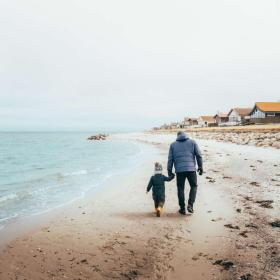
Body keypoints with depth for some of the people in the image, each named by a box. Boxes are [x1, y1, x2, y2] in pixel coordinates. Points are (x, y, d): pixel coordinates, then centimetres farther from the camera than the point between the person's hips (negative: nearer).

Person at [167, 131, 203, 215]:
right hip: (191, 169, 0)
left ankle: (182, 208, 14)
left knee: (180, 188, 11)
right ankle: (190, 205, 3)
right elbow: (199, 156, 5)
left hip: (179, 170, 1)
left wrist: (169, 171, 12)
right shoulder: (192, 142, 9)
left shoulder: (173, 145, 10)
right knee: (194, 186, 16)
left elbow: (170, 159, 7)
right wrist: (200, 167, 12)